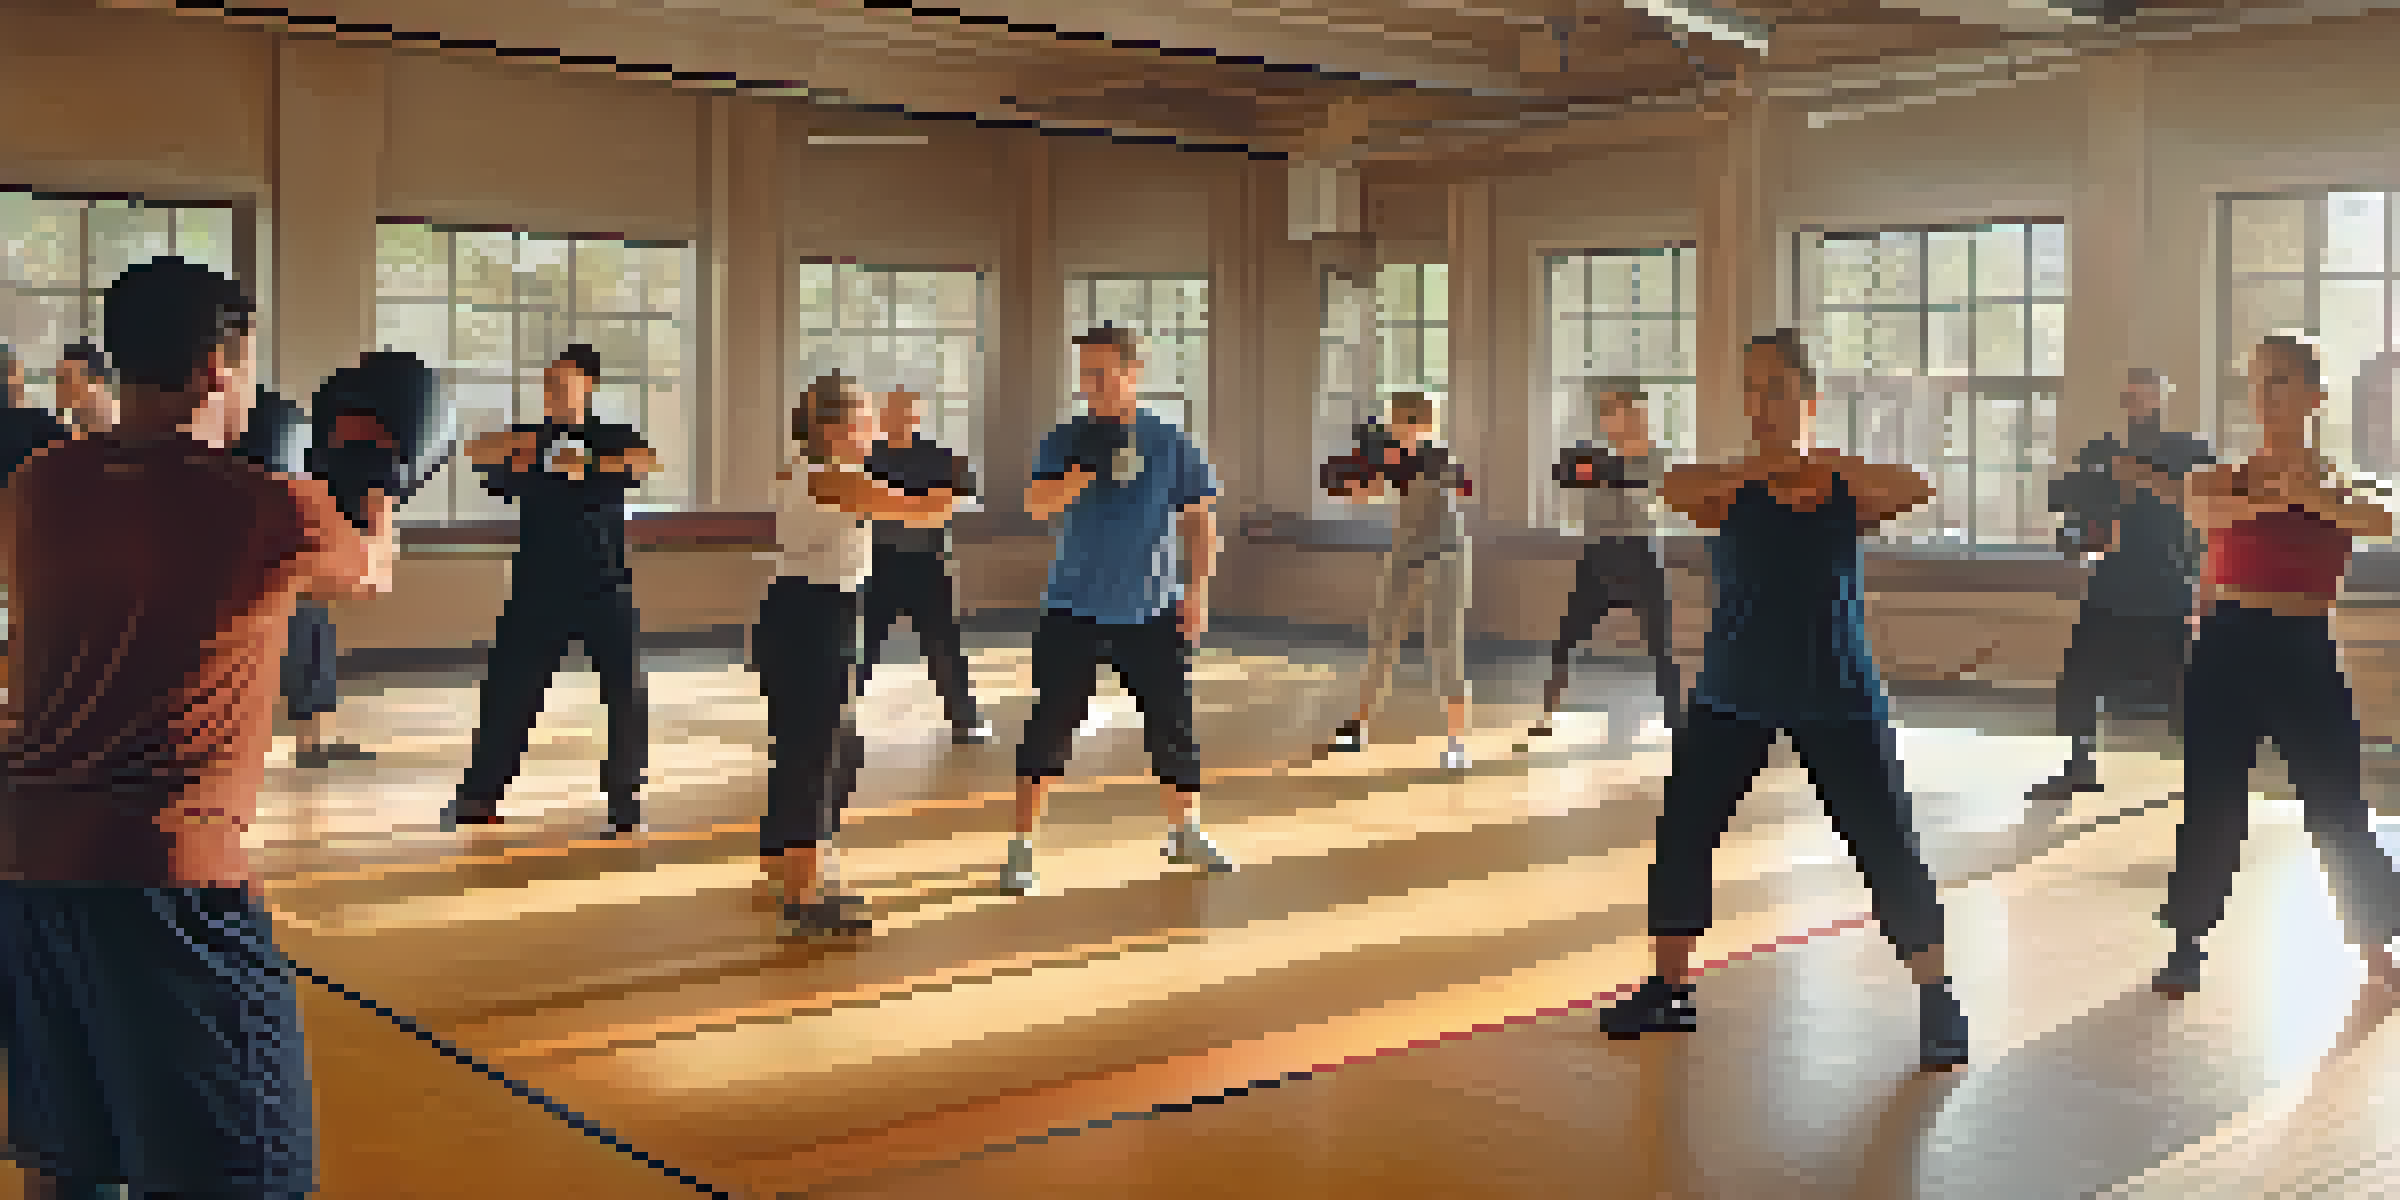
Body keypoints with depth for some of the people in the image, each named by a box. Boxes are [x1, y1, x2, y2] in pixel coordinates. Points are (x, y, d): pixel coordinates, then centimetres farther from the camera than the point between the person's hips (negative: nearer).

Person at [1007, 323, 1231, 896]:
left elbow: (1198, 519, 4)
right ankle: (1021, 846, 4)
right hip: (1075, 611, -1)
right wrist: (1090, 467, -27)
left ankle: (1185, 834, 29)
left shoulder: (1170, 444, -1)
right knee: (1050, 726, -4)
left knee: (1174, 723, 9)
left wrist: (1197, 587, -3)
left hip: (1153, 611, 1)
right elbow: (1037, 506, -16)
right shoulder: (1066, 441, -2)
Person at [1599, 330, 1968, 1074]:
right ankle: (1668, 991, 17)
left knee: (1887, 845, -1)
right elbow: (1674, 489, -24)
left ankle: (1937, 1003, 14)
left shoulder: (1847, 489, -2)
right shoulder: (1727, 488, -2)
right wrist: (1756, 468, -39)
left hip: (1839, 698, -1)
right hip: (1734, 695, 2)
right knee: (1682, 832, 1)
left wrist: (1823, 466, -35)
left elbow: (1915, 490, -22)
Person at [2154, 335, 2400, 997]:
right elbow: (2203, 511, -21)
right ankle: (2188, 943, 14)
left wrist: (2314, 498, -41)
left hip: (2304, 652, 0)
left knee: (2337, 807, 4)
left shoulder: (2339, 486, 2)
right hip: (2228, 646, 0)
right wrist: (2269, 498, -41)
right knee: (2209, 805, 3)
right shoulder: (2224, 478, 3)